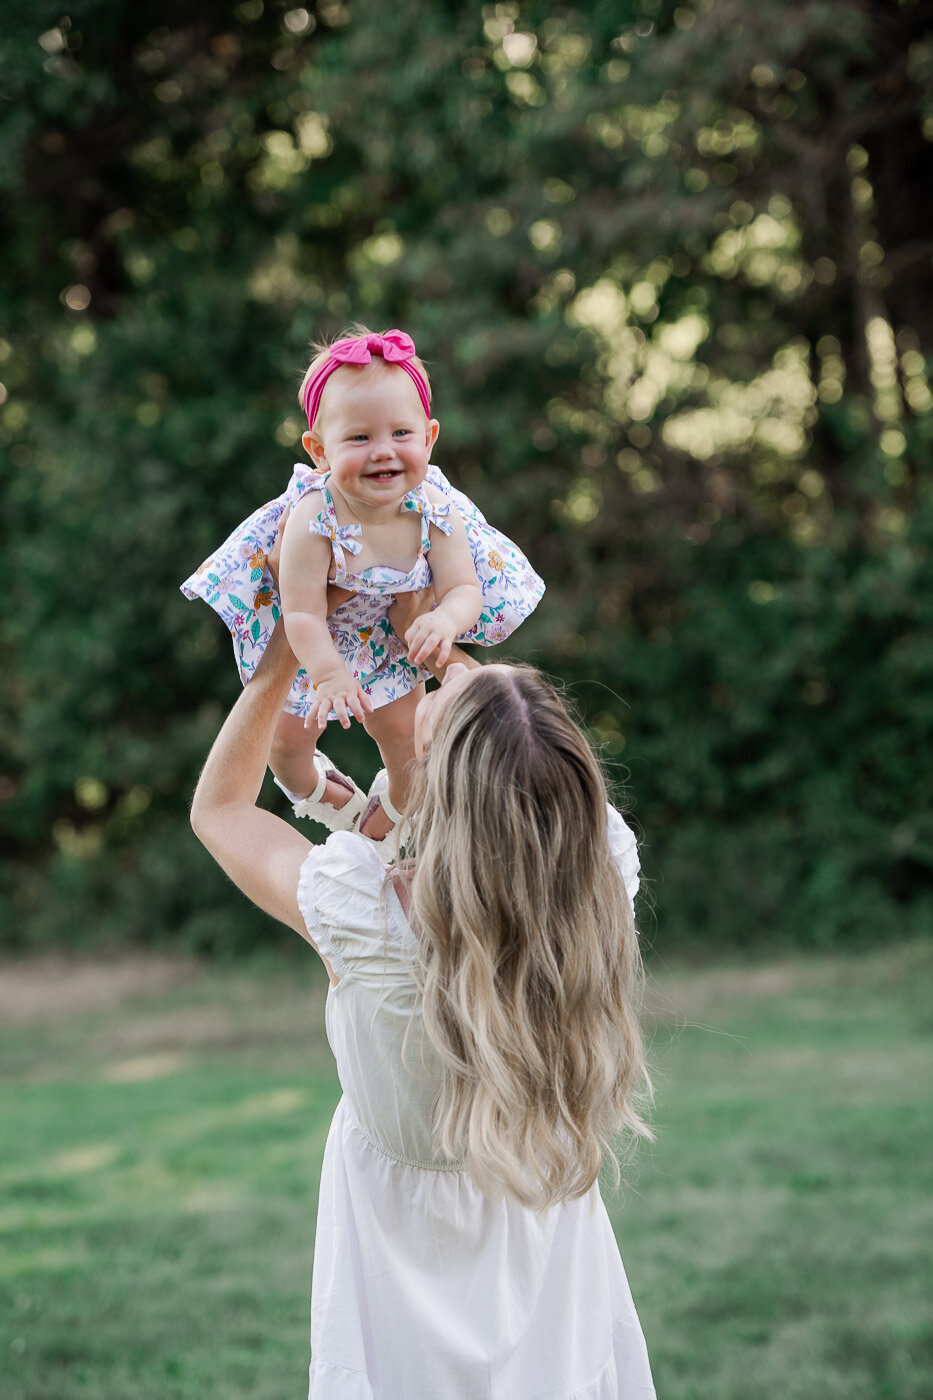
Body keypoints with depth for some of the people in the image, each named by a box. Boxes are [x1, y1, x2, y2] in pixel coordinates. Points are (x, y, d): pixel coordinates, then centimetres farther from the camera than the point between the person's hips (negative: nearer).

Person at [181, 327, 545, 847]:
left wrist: (446, 621, -51)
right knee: (289, 735, 14)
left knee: (403, 732, 17)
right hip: (312, 646, -2)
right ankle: (307, 784, 54)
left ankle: (398, 803, 54)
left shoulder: (435, 511, -32)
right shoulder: (312, 521, -42)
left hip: (392, 638, 3)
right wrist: (328, 674, -51)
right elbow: (302, 613, -36)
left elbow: (465, 589, -28)